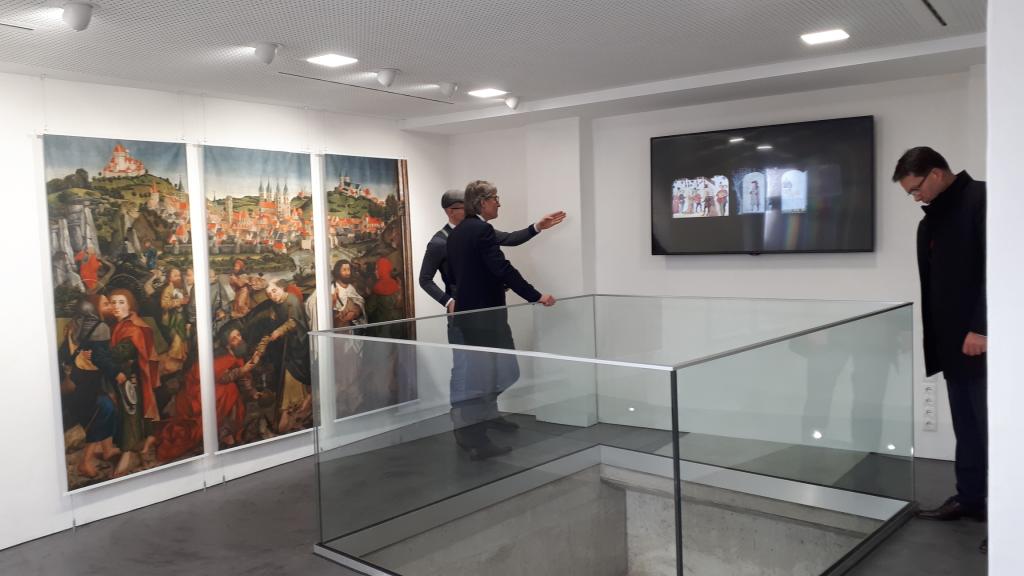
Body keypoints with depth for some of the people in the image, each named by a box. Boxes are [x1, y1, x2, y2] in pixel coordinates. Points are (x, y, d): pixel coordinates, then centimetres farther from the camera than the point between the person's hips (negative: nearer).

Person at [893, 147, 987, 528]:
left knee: (989, 426, -3)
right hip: (953, 341, 8)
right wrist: (932, 337, 11)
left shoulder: (982, 200, -8)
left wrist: (983, 328, -19)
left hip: (981, 339, -7)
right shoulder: (931, 221, 17)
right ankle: (970, 498, 20)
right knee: (966, 427, 12)